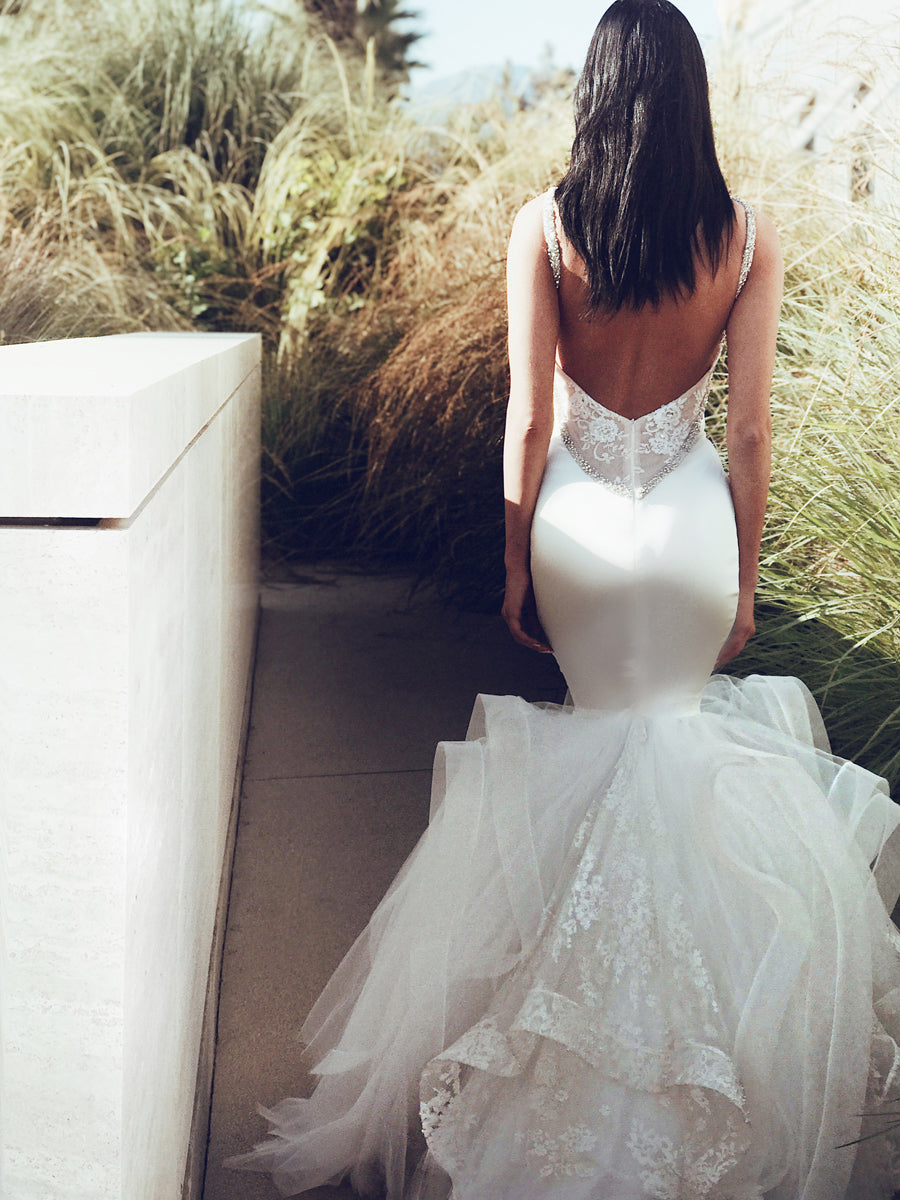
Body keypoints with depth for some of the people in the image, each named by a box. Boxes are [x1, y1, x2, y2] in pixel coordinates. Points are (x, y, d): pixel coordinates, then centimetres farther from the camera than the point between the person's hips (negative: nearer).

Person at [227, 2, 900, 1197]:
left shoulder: (545, 227, -9)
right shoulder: (748, 235, -7)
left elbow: (529, 419, -8)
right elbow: (752, 430, -4)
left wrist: (515, 563, 3)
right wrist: (744, 578, 6)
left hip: (577, 519, 1)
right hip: (691, 518, 0)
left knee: (603, 734, 21)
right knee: (679, 735, 20)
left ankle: (605, 961, 27)